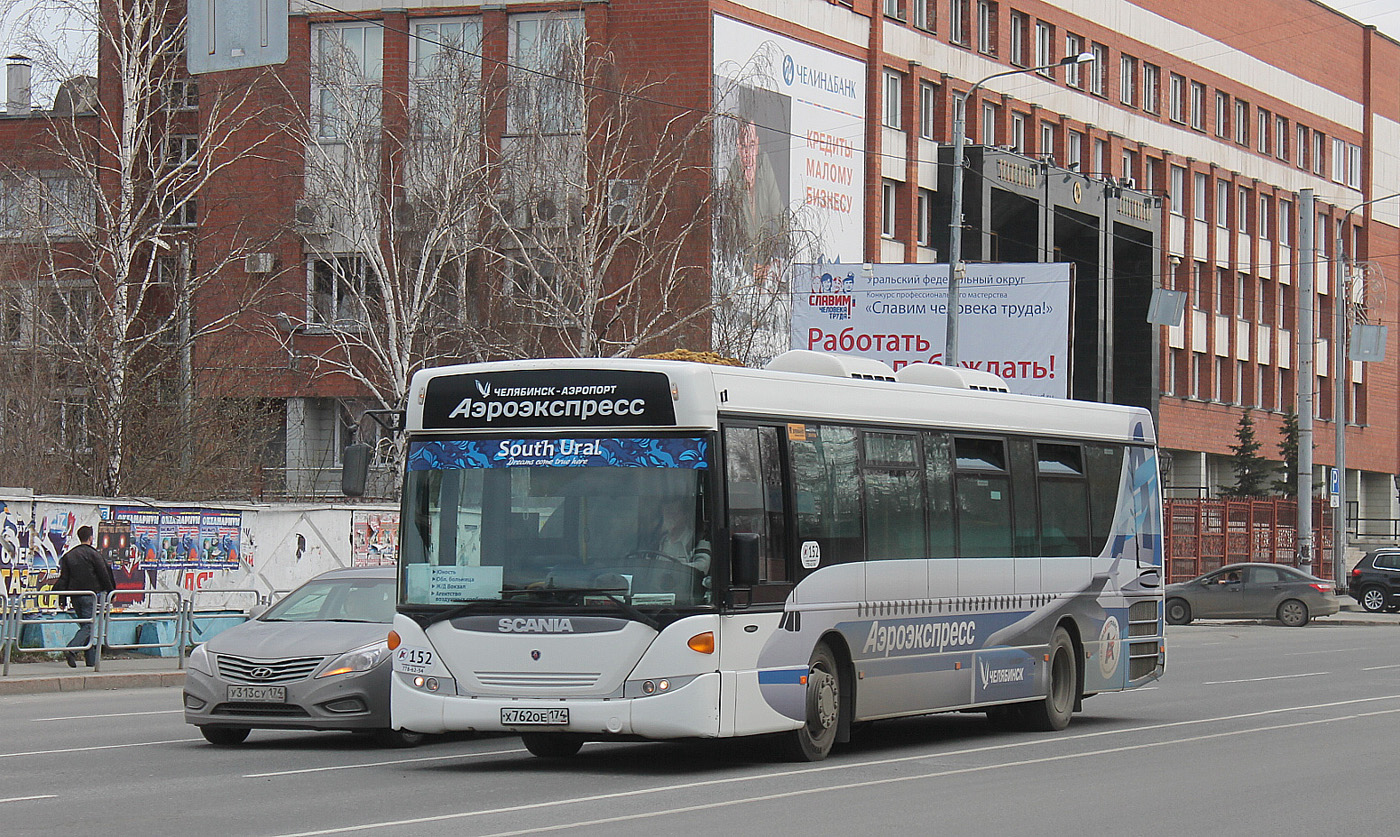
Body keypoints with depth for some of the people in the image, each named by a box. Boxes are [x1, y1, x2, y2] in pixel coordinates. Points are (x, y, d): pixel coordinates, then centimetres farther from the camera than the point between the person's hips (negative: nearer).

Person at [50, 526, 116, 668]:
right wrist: (110, 592, 6)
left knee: (85, 625, 12)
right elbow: (104, 575, -4)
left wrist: (61, 597, 11)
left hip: (75, 596, 6)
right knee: (89, 625, -7)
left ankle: (91, 659, 9)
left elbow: (64, 578, 8)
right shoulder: (93, 554, -6)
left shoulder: (68, 556, 10)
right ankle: (71, 649, -28)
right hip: (90, 594, -6)